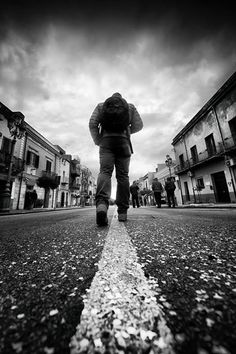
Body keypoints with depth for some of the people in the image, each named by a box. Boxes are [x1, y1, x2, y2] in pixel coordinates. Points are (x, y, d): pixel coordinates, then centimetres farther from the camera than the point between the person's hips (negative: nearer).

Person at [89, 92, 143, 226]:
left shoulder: (101, 105, 22)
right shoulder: (130, 106, 23)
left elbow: (92, 124, 8)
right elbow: (139, 125, 14)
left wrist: (97, 141, 15)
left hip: (106, 140, 0)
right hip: (123, 141, 0)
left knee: (105, 171, -11)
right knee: (123, 175, -4)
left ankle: (102, 203, -38)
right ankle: (122, 212, -5)